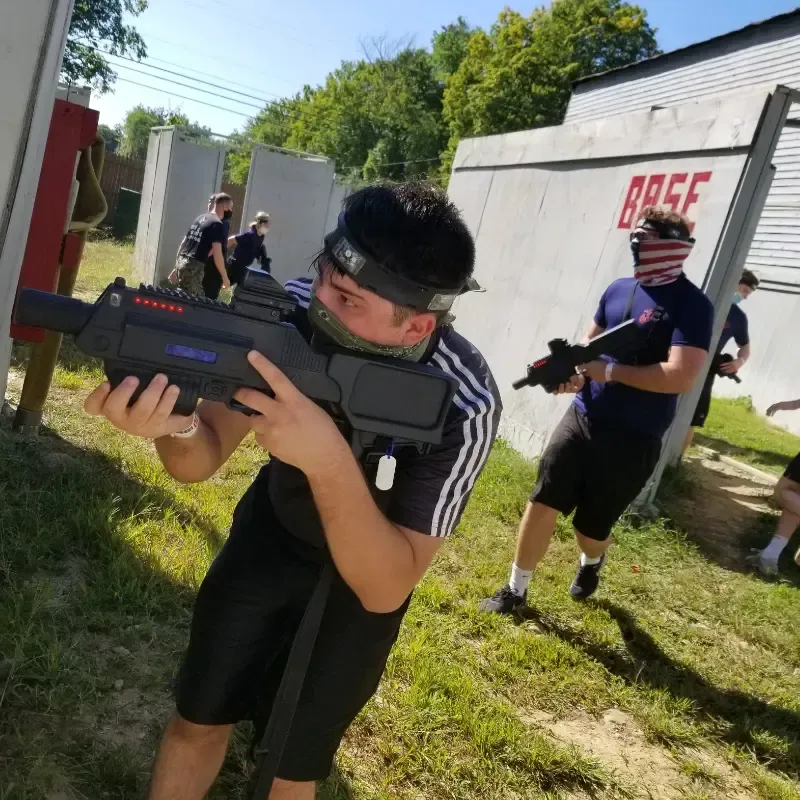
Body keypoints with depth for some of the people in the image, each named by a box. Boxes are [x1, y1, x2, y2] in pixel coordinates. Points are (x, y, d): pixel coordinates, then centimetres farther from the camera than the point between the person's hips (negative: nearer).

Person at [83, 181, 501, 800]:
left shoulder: (464, 405, -35)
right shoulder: (291, 312, -27)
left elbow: (386, 587, -34)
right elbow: (202, 459, -18)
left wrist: (329, 459, -49)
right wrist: (172, 422, -42)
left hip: (366, 572, -2)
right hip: (270, 530, 3)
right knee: (199, 719, 17)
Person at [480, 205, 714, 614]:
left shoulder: (692, 306, -13)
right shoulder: (618, 290, 6)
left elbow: (680, 377, -23)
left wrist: (607, 371, -18)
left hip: (633, 441, -5)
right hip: (582, 418, 5)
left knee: (592, 526, 11)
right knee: (542, 502, 1)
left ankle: (591, 563, 48)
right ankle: (516, 590, 19)